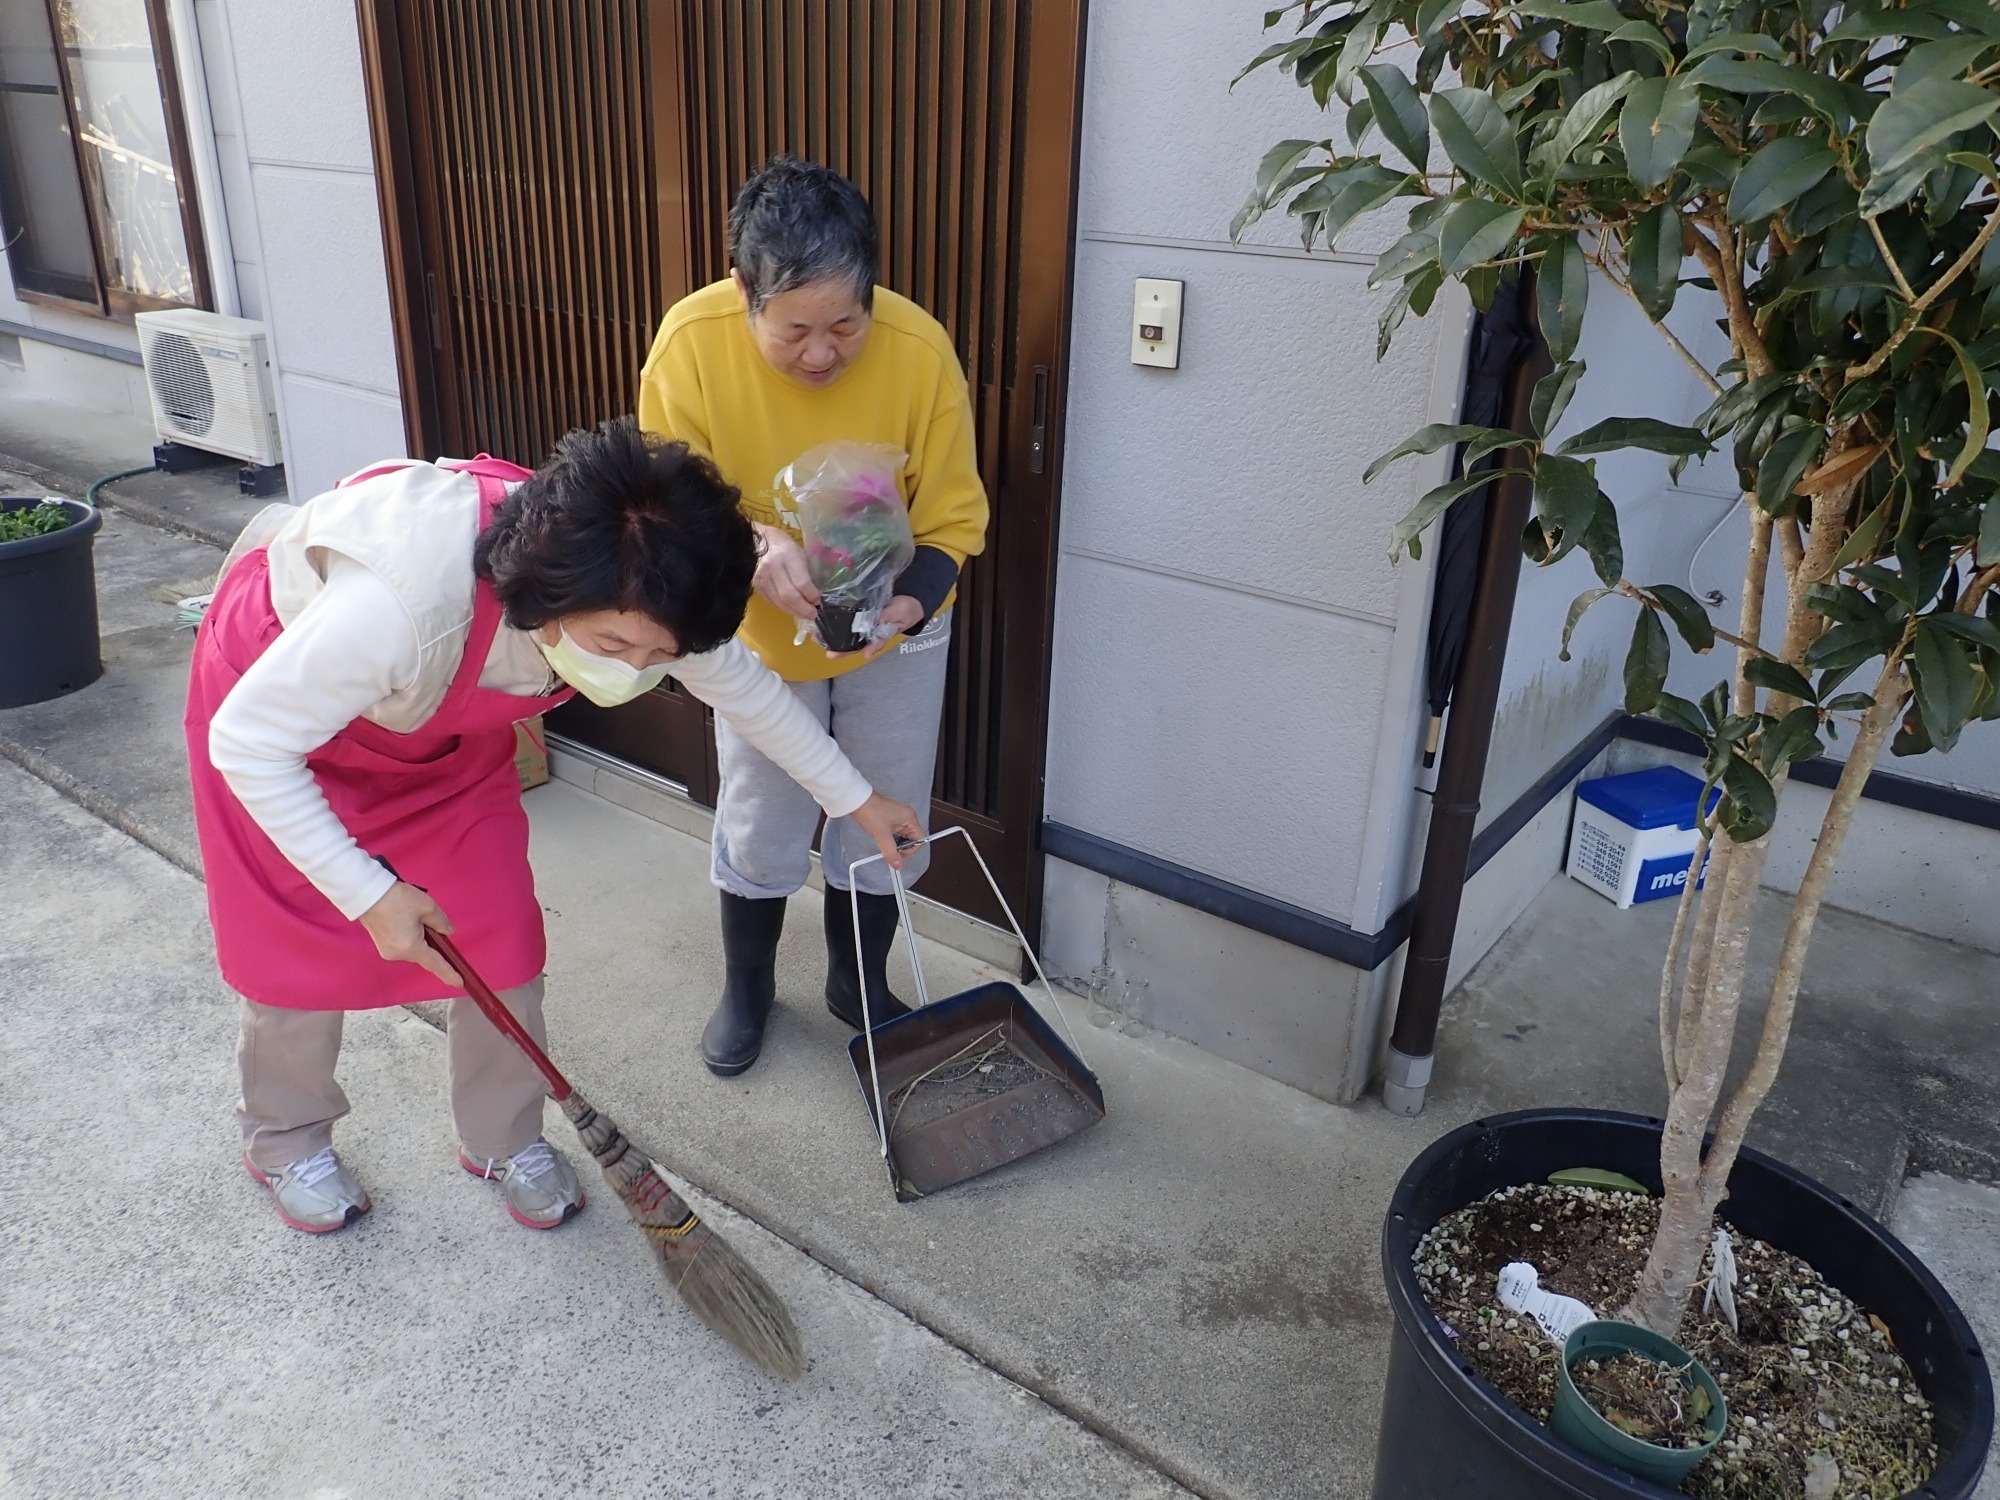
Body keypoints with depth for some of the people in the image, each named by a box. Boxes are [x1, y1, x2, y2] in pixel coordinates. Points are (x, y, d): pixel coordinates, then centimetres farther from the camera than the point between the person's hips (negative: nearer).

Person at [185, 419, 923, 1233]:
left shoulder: (634, 597, -29)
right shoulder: (402, 599, -47)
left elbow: (741, 684, -9)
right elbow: (249, 743, -32)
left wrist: (856, 798, 1)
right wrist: (370, 893, -30)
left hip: (448, 723, 4)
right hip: (277, 694, -4)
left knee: (499, 935, 1)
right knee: (305, 943, 5)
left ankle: (503, 1140, 25)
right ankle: (284, 1141, 34)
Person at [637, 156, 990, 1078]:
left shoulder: (920, 349, -27)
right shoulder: (692, 342, -27)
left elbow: (954, 518, -18)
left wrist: (906, 604, -38)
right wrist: (752, 544, -38)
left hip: (896, 632, 1)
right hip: (760, 630, 0)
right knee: (759, 827, 14)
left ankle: (859, 983, 41)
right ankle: (747, 986, 42)